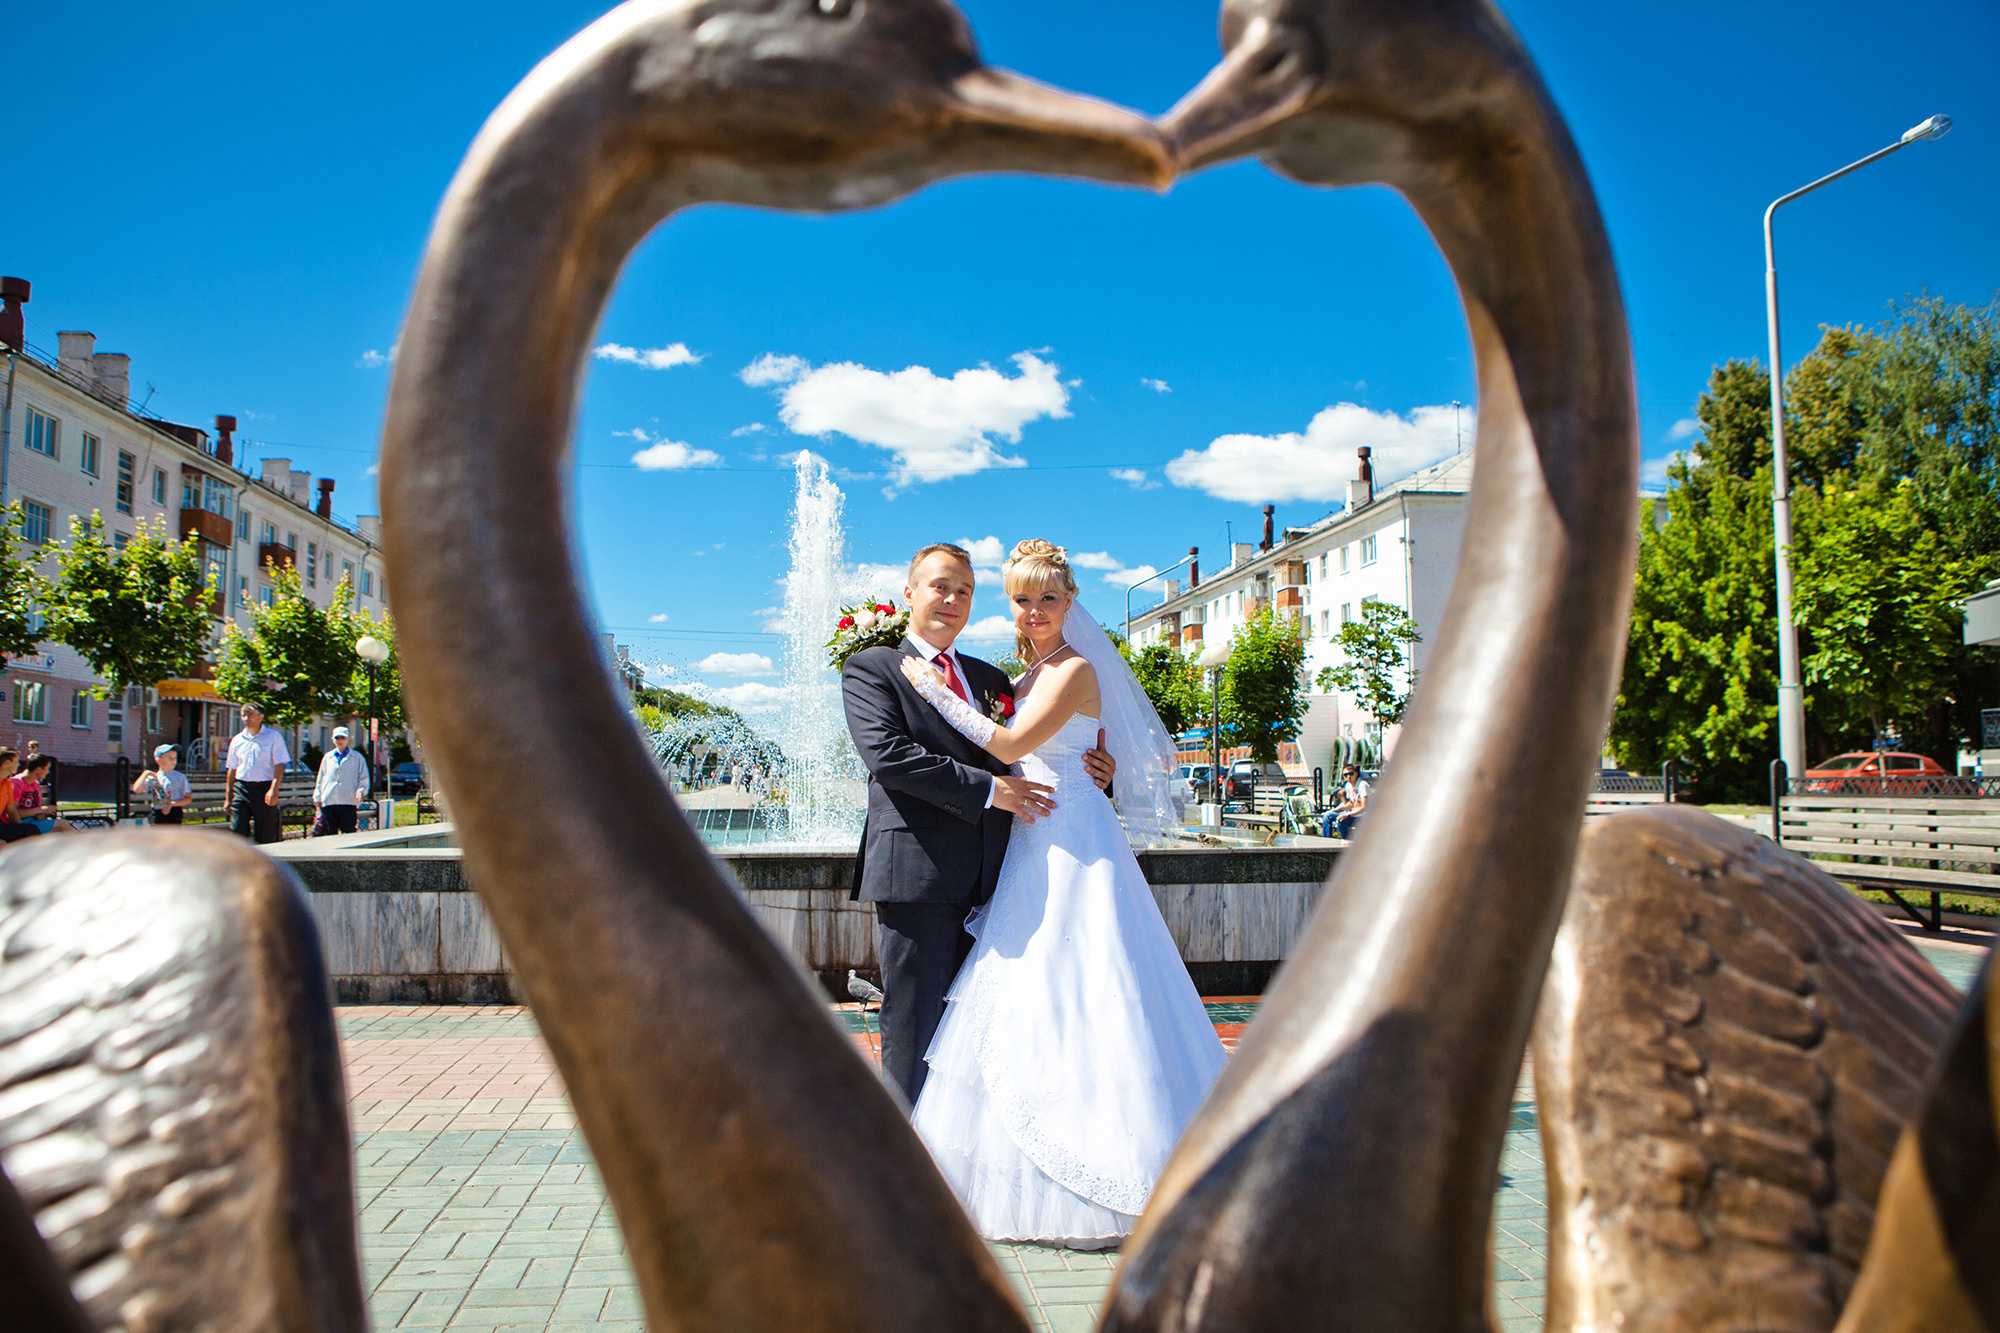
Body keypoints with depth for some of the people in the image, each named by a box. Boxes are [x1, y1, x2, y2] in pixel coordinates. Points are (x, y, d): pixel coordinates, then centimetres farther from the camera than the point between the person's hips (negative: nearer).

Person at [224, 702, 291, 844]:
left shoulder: (273, 737, 2)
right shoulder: (237, 740, 13)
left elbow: (279, 766, -5)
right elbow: (231, 770, 16)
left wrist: (273, 790, -17)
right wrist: (228, 798, 13)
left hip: (264, 789, -3)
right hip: (241, 789, 3)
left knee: (266, 837, 0)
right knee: (237, 831, -7)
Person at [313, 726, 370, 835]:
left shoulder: (357, 757, 9)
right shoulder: (327, 757, 18)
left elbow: (363, 778, 8)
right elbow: (320, 780, 21)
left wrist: (361, 790, -11)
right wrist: (318, 798, 13)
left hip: (348, 802, -3)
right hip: (329, 801, 3)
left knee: (349, 833, -7)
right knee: (331, 833, 4)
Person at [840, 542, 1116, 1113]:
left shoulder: (992, 678, 21)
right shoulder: (871, 668, 2)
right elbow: (887, 755, -13)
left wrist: (1086, 777, 2)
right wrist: (988, 789, -16)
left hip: (985, 878, 6)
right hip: (916, 873, -6)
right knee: (913, 1028, -2)